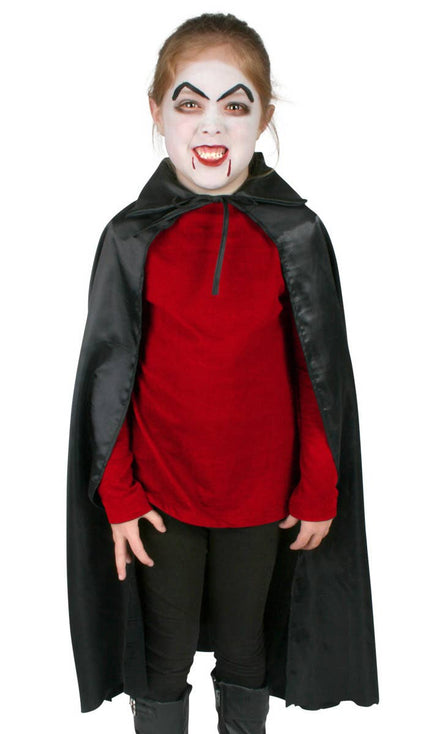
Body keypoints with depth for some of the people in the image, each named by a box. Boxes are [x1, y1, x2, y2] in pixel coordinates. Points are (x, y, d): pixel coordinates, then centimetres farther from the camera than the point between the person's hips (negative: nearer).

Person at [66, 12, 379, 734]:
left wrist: (320, 492, 0)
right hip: (160, 493, 0)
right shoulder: (132, 238, -8)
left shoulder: (296, 235, -8)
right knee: (164, 660, 16)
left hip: (261, 495, 0)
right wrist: (117, 496, -2)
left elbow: (322, 376, -2)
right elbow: (109, 377, -2)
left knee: (245, 650, 20)